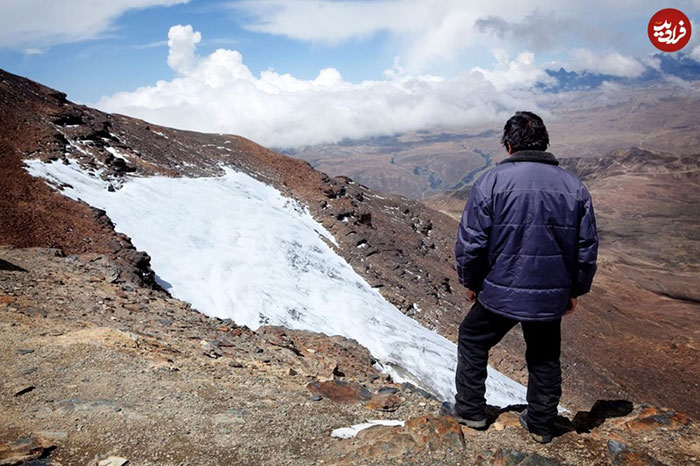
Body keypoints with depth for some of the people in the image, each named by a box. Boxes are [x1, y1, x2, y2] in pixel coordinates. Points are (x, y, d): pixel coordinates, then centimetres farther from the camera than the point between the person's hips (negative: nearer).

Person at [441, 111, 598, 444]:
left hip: (500, 293, -3)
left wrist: (471, 282, 5)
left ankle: (470, 409, 28)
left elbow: (470, 242, -11)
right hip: (552, 298, 4)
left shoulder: (491, 182, -12)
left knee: (472, 341, 20)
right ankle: (541, 424, 34)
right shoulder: (574, 187, 0)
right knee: (545, 358, 22)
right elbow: (587, 247, 5)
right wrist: (575, 290, 17)